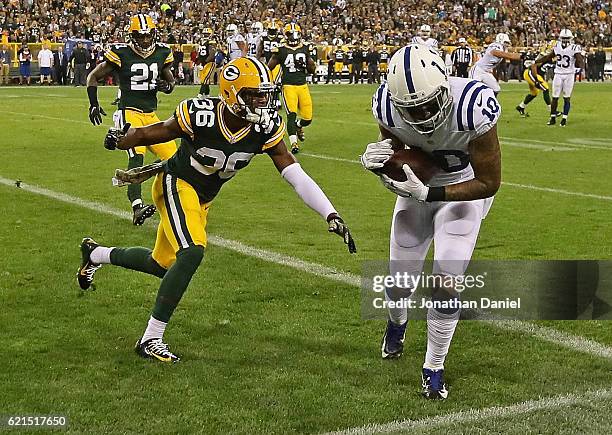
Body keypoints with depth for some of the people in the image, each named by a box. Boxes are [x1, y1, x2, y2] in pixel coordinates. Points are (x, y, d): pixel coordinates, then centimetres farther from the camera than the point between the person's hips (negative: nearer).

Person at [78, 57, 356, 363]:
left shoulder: (267, 129, -18)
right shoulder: (199, 116, -30)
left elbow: (296, 175, -20)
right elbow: (148, 135, -14)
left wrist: (331, 215, -29)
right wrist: (119, 141, 1)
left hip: (204, 198, 6)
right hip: (177, 184, -6)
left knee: (161, 266, 18)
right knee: (192, 253, -27)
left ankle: (96, 253, 47)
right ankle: (150, 339, -13)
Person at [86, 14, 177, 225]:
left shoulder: (162, 53, 7)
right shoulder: (121, 54, -7)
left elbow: (170, 80, 22)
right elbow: (94, 76, 4)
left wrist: (166, 86, -2)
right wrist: (93, 104, -4)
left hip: (151, 114, 6)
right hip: (129, 113, -6)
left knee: (172, 157, 3)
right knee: (136, 156, -25)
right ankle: (137, 207, -35)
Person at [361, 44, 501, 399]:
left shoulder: (472, 106, -38)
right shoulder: (388, 106, -26)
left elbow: (489, 182, -26)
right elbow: (396, 154, -3)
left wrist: (426, 194, -34)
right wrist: (376, 161, -28)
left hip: (464, 190, -3)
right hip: (419, 185, 3)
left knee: (446, 283, -13)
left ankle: (434, 368, 9)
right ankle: (397, 322, 47)